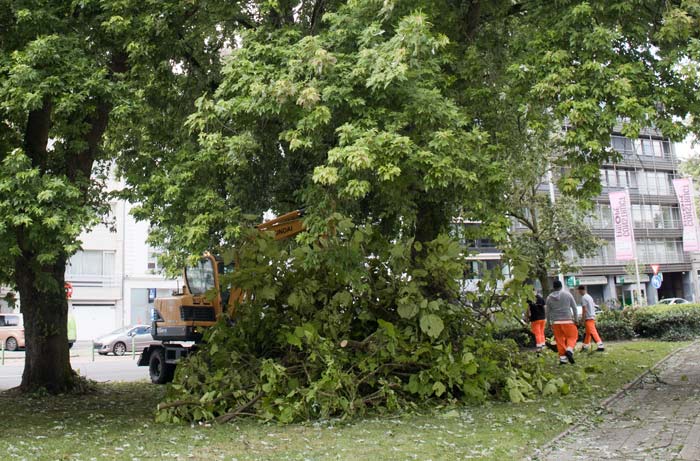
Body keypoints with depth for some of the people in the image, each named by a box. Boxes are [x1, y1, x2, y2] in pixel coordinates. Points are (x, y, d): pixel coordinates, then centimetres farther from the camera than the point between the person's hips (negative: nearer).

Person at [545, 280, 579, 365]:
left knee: (560, 339, 8)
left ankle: (562, 358, 6)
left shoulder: (549, 297, 3)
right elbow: (574, 307, 0)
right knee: (572, 336, 8)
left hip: (556, 322, 2)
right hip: (567, 320, -2)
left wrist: (549, 323, 14)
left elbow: (547, 311, 6)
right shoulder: (567, 294, 0)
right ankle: (569, 350, -17)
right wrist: (575, 319, 7)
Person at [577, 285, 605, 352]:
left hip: (588, 317, -10)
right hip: (592, 316, 10)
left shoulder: (583, 298, -13)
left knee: (593, 332, -13)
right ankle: (585, 346, 26)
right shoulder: (589, 296, 16)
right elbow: (593, 306, 20)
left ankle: (601, 346, -20)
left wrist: (582, 318, -11)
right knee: (587, 332, 17)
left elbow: (584, 309, -18)